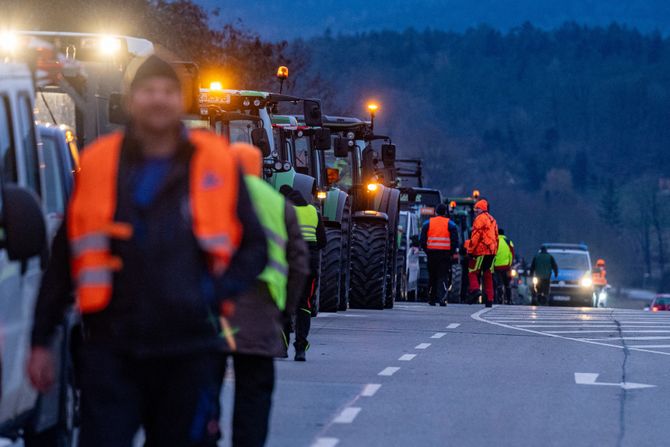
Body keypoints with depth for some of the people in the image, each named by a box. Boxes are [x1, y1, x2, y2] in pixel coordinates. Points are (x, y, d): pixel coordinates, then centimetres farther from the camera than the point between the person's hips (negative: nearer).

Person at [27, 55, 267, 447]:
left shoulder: (217, 164, 4)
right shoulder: (98, 163, 6)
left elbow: (255, 248, 9)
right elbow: (64, 259, 9)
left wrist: (217, 292, -9)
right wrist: (42, 340, 7)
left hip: (191, 351, 0)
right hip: (111, 350, 0)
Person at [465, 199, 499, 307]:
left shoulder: (480, 219, -6)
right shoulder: (492, 220, 20)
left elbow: (475, 236, -13)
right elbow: (496, 237, 20)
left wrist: (470, 249, -8)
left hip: (481, 250, -7)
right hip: (491, 252, 7)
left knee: (473, 271, -1)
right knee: (488, 276, 8)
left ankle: (475, 289, -24)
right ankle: (489, 299, 4)